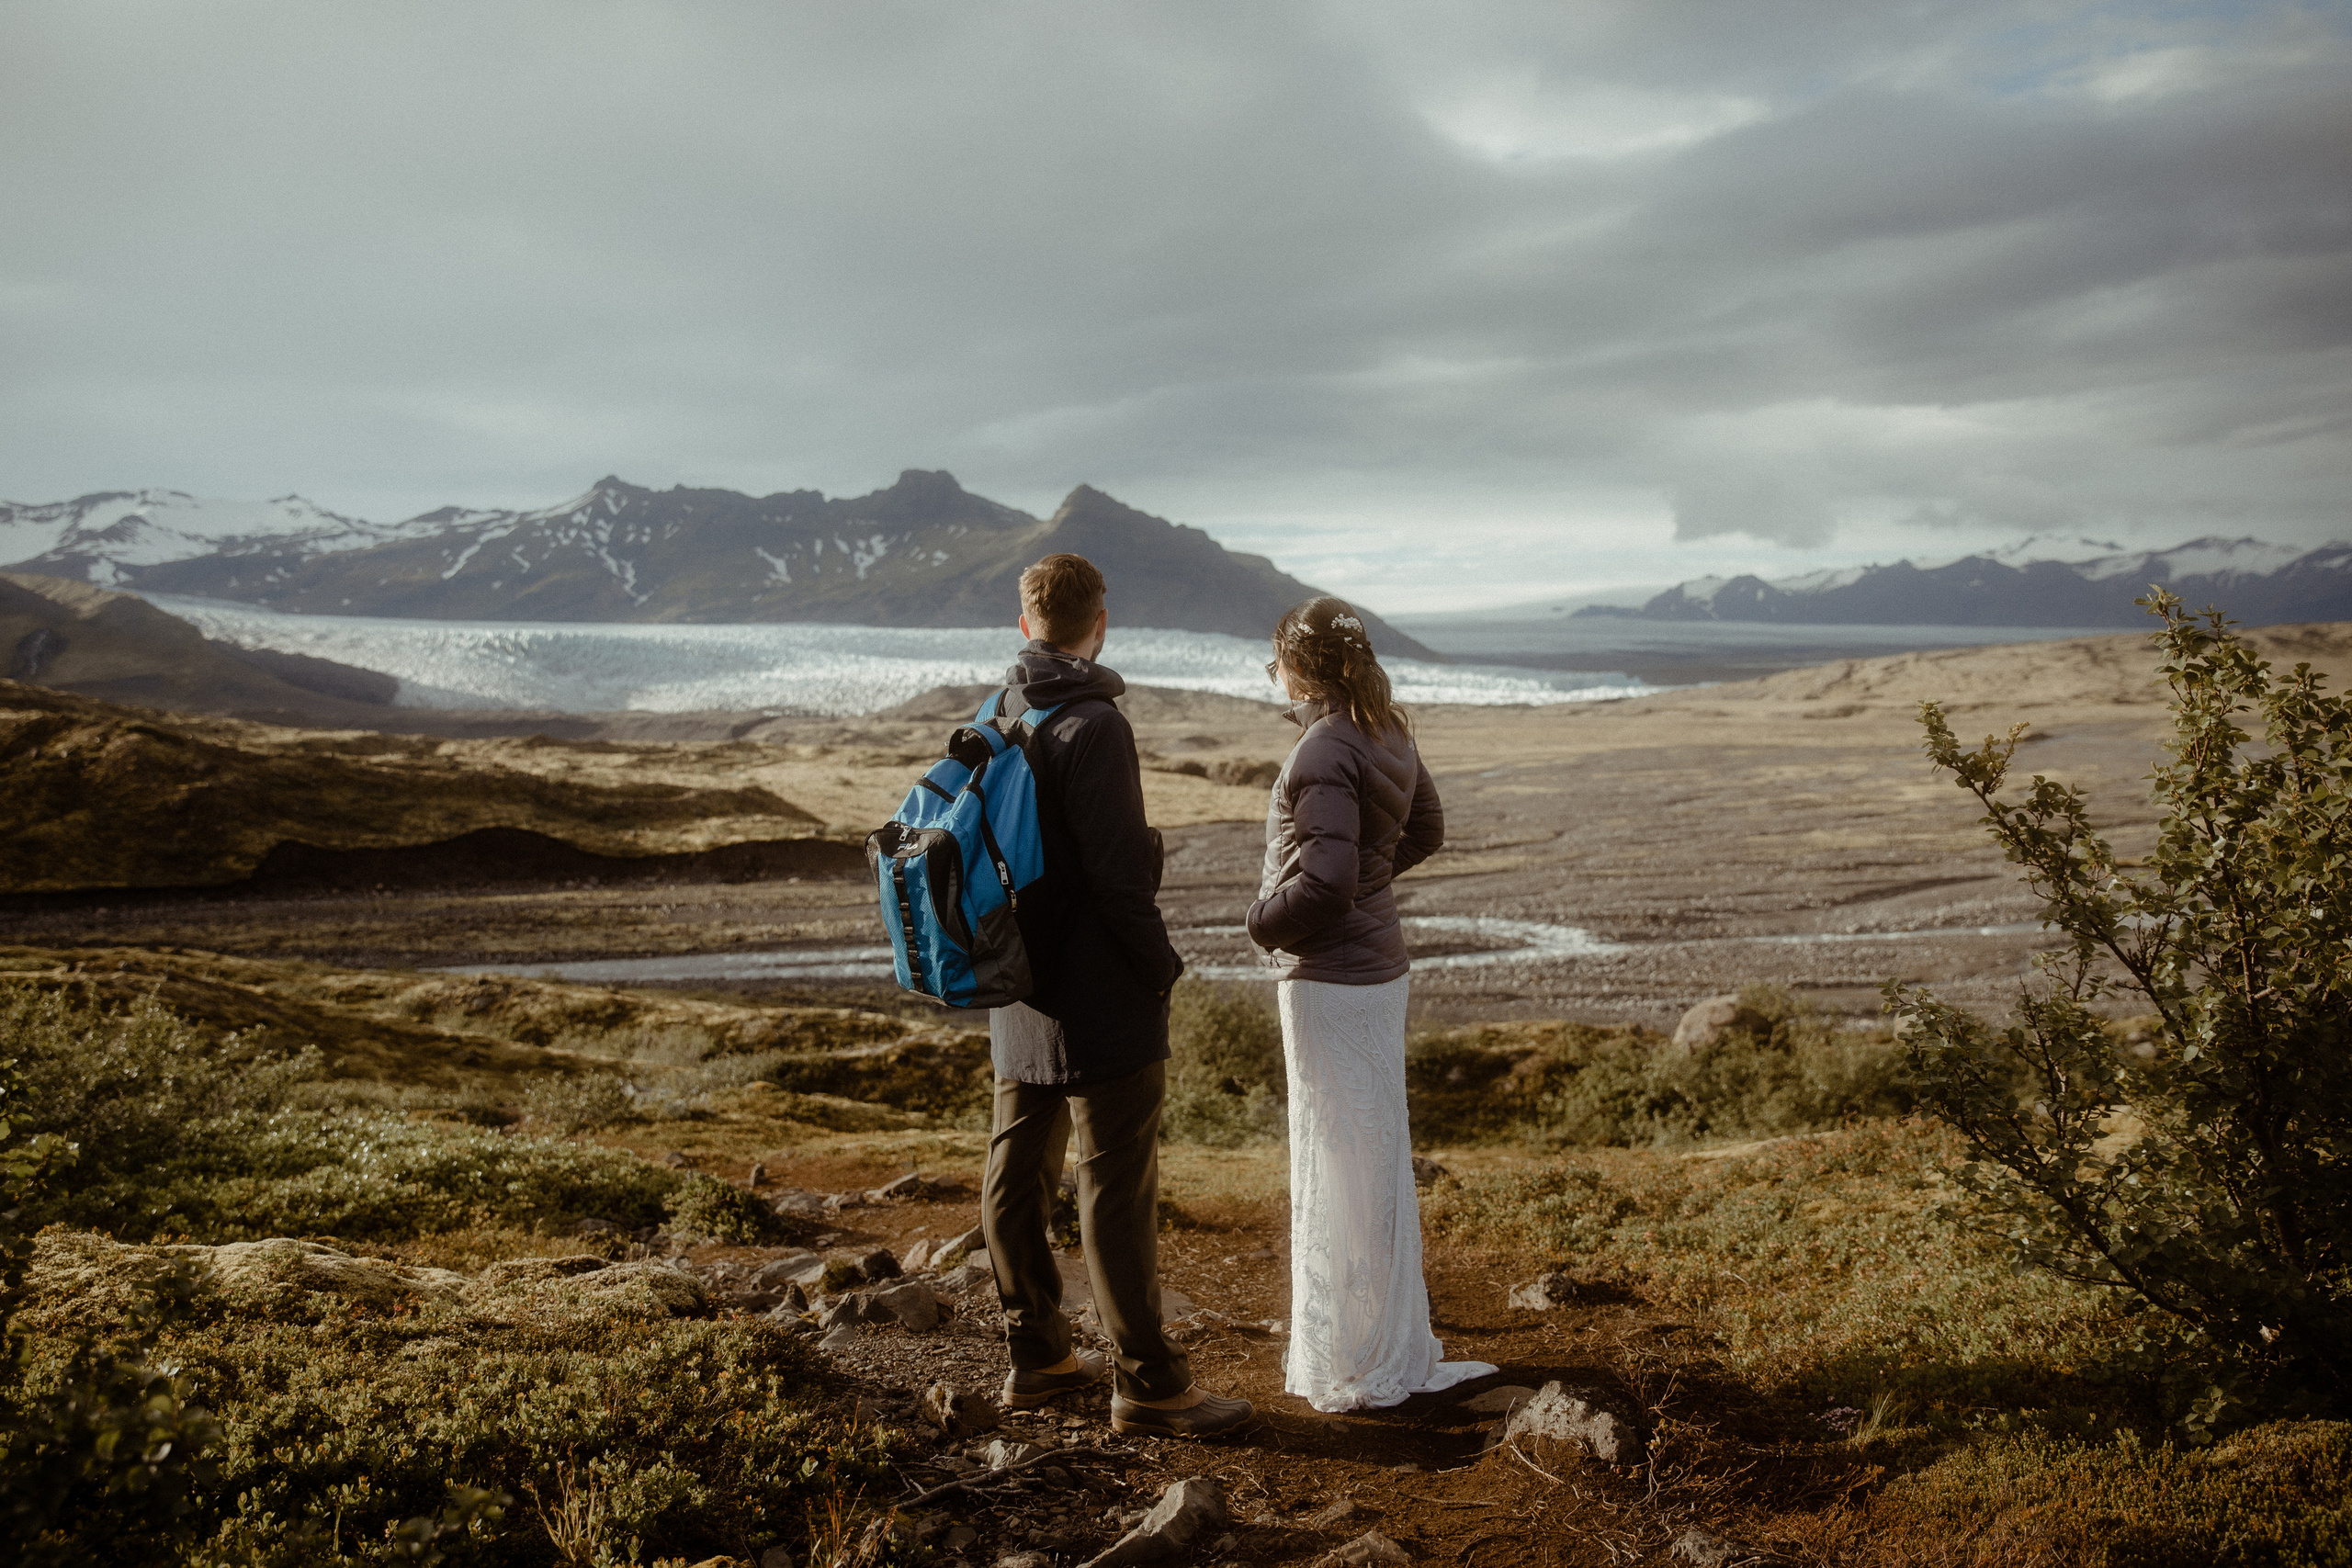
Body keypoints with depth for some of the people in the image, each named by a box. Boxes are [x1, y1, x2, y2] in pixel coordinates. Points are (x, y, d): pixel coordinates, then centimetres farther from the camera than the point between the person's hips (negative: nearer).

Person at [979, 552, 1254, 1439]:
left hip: (1018, 997, 9)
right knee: (1118, 1190, -2)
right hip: (1100, 1001, -9)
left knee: (1017, 1175, 14)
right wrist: (1162, 964, -9)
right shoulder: (1092, 726, -18)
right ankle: (1148, 1382, 6)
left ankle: (1035, 1356, 26)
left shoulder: (996, 719, 8)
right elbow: (1117, 870, -21)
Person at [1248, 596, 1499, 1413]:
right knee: (1379, 1159, 18)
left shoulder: (1325, 752, -20)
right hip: (1378, 965, 9)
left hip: (1328, 981, -9)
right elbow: (1424, 831, 22)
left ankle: (1350, 1367, 12)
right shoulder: (1388, 735, 7)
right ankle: (1391, 1341, 31)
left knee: (1337, 1170, 1)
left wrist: (1264, 923, -10)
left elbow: (1325, 883, -26)